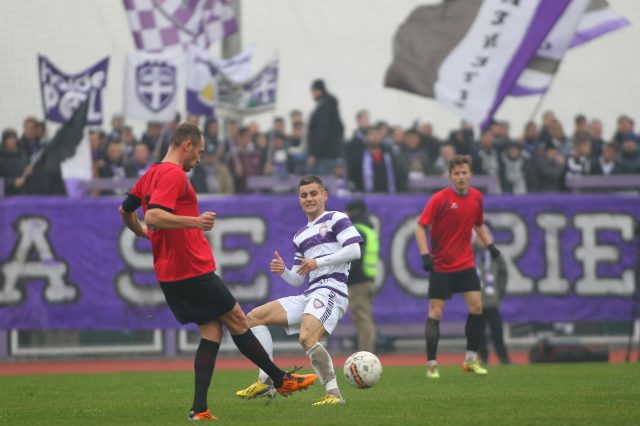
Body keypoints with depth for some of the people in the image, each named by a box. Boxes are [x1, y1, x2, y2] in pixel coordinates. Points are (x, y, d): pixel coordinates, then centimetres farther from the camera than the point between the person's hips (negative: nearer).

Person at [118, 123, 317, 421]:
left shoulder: (150, 175, 15)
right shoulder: (174, 174, -15)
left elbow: (125, 211, 26)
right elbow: (153, 217, -27)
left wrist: (141, 233, 41)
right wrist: (195, 222, -30)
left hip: (169, 273, 9)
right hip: (193, 270, -9)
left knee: (212, 331, 8)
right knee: (237, 321, 3)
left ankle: (199, 408, -1)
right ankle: (281, 380, 14)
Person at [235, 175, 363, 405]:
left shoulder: (336, 219, 3)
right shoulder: (300, 236, 25)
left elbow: (354, 250, -11)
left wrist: (318, 262, -14)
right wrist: (282, 271, 2)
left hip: (331, 289, -9)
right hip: (309, 295, 9)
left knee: (307, 338, -34)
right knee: (254, 317, 5)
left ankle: (334, 393, -25)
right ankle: (266, 382, 1)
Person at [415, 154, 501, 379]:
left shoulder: (476, 197, 4)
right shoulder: (440, 198, -13)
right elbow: (420, 227, -12)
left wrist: (489, 244, 7)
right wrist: (425, 254, -22)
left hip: (465, 263, 5)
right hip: (440, 265, -4)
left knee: (476, 306, -5)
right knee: (435, 312, -4)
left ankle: (471, 359, 8)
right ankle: (431, 364, 4)